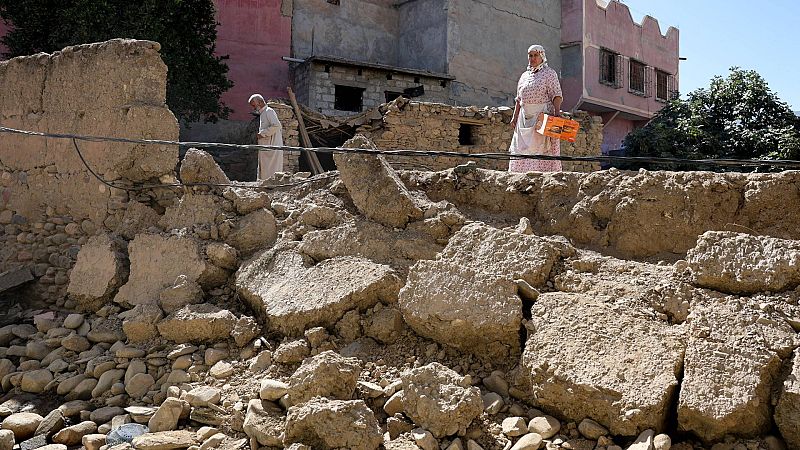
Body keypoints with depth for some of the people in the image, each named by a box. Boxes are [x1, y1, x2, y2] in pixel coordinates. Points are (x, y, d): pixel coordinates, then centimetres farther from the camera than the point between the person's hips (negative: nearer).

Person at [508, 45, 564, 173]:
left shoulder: (549, 73, 1)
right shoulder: (525, 75, 19)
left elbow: (556, 95, -8)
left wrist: (557, 111, -23)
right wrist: (515, 117, 12)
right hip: (525, 117, 6)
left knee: (541, 147, -11)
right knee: (520, 149, 1)